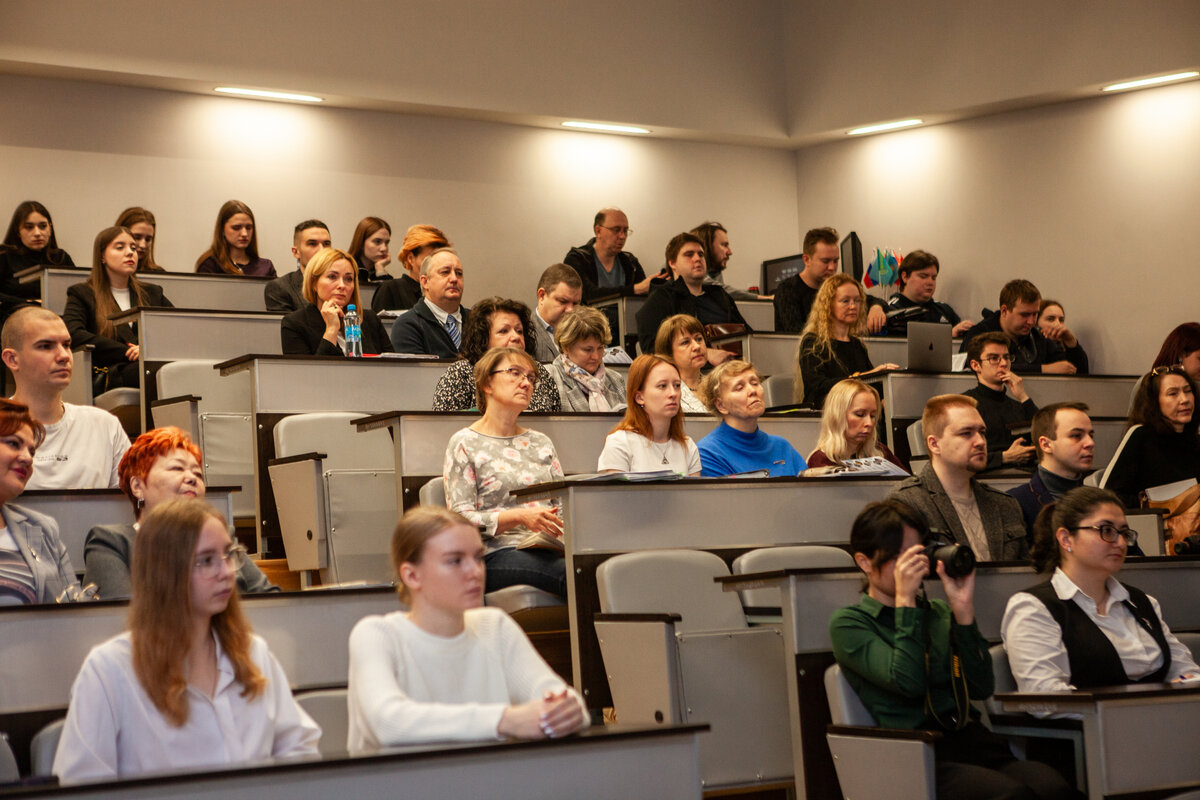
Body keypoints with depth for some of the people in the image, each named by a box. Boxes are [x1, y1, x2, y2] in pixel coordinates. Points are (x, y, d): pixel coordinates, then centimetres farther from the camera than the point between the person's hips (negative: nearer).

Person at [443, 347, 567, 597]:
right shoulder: (465, 444, 8)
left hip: (546, 547, 5)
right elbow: (460, 518, -1)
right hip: (496, 554, -5)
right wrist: (519, 517, -16)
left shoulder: (541, 442, 26)